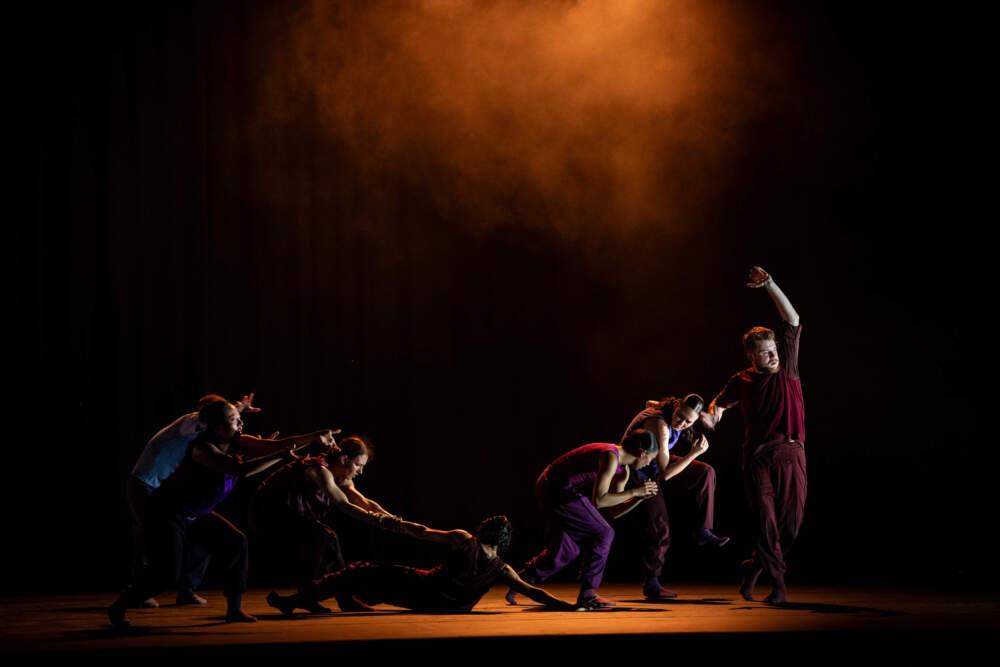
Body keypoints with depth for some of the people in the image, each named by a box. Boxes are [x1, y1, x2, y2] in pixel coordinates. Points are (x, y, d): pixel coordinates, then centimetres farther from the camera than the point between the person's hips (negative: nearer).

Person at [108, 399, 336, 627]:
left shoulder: (234, 442, -6)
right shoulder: (202, 448, -29)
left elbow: (276, 444, -11)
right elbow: (241, 470, -42)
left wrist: (315, 438, -20)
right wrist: (280, 456, -42)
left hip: (196, 515, 9)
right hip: (166, 514, -9)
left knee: (236, 543, -7)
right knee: (167, 574, -16)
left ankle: (234, 609, -1)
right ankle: (118, 607, 5)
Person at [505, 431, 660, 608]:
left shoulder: (622, 470, 11)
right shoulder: (610, 457, -19)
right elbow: (598, 500, -26)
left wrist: (642, 496, 1)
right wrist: (634, 492, -20)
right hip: (557, 492, -10)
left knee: (565, 550, 17)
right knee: (602, 534, -9)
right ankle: (587, 593, -4)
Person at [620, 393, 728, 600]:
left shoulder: (666, 407, -10)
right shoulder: (660, 426, -35)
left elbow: (649, 403, 17)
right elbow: (664, 474, -31)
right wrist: (694, 453, -33)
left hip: (654, 465, 9)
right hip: (637, 474, -9)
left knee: (705, 472, -7)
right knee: (659, 527, -14)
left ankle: (703, 531, -1)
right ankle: (650, 583, -1)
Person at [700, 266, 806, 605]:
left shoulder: (786, 366, 4)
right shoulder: (742, 381, 7)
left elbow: (792, 319, -5)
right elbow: (720, 402, 26)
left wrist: (769, 284, -14)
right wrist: (712, 415, 1)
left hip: (790, 454, 1)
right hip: (758, 456, -1)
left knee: (791, 521, -1)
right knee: (766, 519, -10)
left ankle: (756, 566, 21)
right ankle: (778, 583, -5)